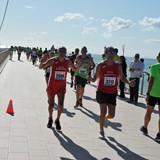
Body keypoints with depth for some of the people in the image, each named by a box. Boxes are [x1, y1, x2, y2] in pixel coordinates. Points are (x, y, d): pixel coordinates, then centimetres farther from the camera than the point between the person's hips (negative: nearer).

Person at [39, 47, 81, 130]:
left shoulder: (67, 62, -3)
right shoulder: (53, 60, -13)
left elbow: (74, 69, 13)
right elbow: (41, 67, -15)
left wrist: (78, 65, -10)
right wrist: (42, 62, -39)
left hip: (62, 86, 2)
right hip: (52, 86, -1)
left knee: (60, 105, -9)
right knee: (51, 104, 9)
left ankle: (57, 120, 13)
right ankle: (50, 119, 35)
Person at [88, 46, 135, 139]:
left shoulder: (118, 66, 1)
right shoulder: (101, 65, -5)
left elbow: (122, 77, 10)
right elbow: (95, 78, -1)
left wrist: (128, 83, -9)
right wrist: (91, 79, -24)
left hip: (112, 93, 2)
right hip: (102, 92, -2)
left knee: (111, 115, 0)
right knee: (103, 112, -5)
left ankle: (105, 118, 38)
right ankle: (101, 131, 16)